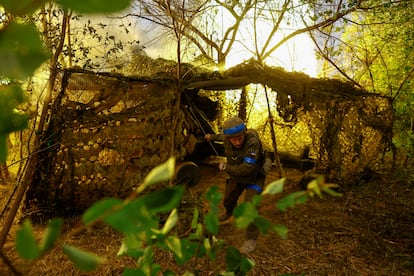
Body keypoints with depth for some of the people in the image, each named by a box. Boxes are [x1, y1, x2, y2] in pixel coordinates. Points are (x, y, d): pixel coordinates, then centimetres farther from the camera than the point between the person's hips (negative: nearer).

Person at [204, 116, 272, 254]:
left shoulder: (253, 142, -40)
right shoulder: (227, 141, -21)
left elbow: (247, 169, -44)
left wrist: (225, 167, -31)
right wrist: (212, 137, 26)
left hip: (254, 177, -6)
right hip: (236, 176, 6)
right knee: (228, 200, 23)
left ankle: (251, 239, 3)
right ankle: (229, 214, 58)